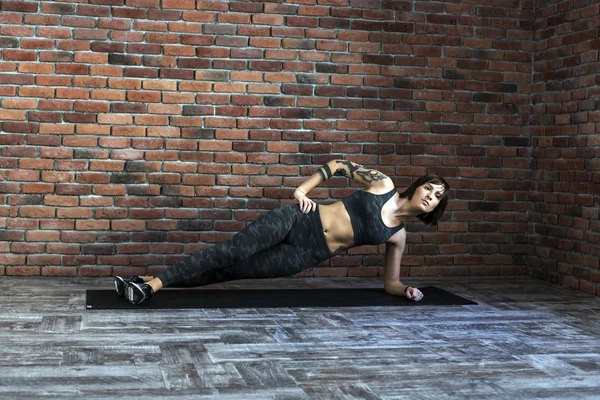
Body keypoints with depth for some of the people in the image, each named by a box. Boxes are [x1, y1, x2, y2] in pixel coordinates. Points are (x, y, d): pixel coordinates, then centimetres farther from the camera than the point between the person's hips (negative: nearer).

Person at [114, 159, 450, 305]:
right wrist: (303, 188, -3)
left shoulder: (398, 236, 8)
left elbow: (391, 283, 15)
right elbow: (339, 165, 8)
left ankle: (155, 284, -6)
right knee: (231, 251, -18)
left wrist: (406, 290, -7)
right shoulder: (382, 184, 2)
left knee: (233, 271, -8)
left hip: (306, 255, 1)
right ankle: (149, 283, -14)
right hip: (297, 220, -1)